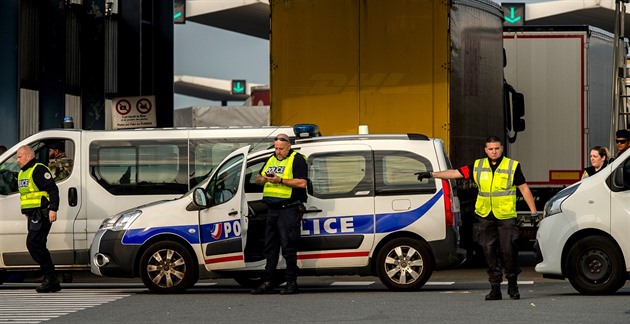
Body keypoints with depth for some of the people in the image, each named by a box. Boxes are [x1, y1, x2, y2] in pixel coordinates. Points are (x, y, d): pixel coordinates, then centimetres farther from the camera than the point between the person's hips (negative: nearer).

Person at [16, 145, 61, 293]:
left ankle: (51, 278, -14)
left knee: (33, 244, -17)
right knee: (38, 247, 8)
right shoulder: (22, 174, 20)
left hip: (42, 214, -10)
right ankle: (52, 281, 11)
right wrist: (26, 213, 27)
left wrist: (53, 209, -25)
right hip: (33, 216, 10)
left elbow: (53, 189, -18)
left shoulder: (39, 170, -11)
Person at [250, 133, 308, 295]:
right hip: (273, 209, 8)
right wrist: (263, 179, -2)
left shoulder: (297, 159, -4)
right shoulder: (271, 160, 18)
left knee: (288, 248, -6)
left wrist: (280, 180, -20)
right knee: (270, 247, 10)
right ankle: (267, 283, 15)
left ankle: (291, 283, -1)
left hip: (289, 210, -8)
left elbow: (302, 183, -15)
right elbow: (258, 179, 22)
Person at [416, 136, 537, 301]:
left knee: (508, 250, -8)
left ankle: (512, 285, 10)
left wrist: (534, 212, 0)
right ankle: (495, 287, 7)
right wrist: (431, 174, 6)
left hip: (506, 216, -3)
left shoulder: (513, 166, 2)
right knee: (489, 251, 1)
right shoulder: (478, 166, 10)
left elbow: (524, 189, 4)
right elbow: (456, 173, 11)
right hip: (485, 216, 4)